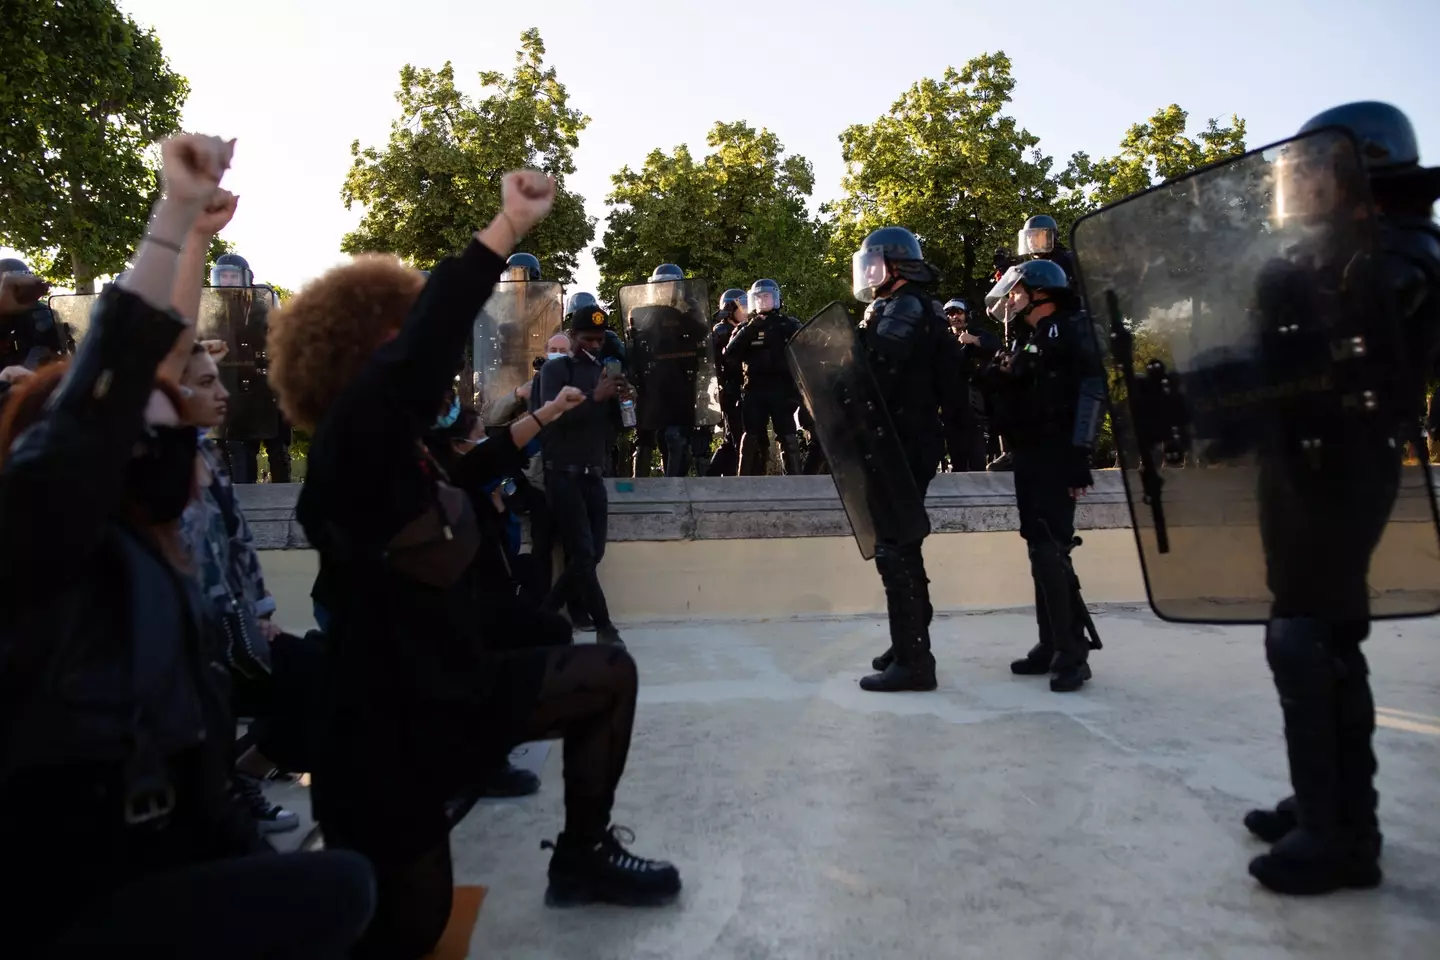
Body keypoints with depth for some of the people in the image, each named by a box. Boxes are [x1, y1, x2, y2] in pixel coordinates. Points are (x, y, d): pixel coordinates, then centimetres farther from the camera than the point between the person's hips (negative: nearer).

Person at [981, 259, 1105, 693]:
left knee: (1052, 551, -12)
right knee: (1041, 551, 10)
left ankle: (1072, 653, -5)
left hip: (1056, 457, -8)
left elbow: (1092, 390, -15)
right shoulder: (1027, 340, 19)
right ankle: (1052, 645, 18)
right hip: (1029, 456, 8)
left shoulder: (1072, 330, -6)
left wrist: (1079, 456, -21)